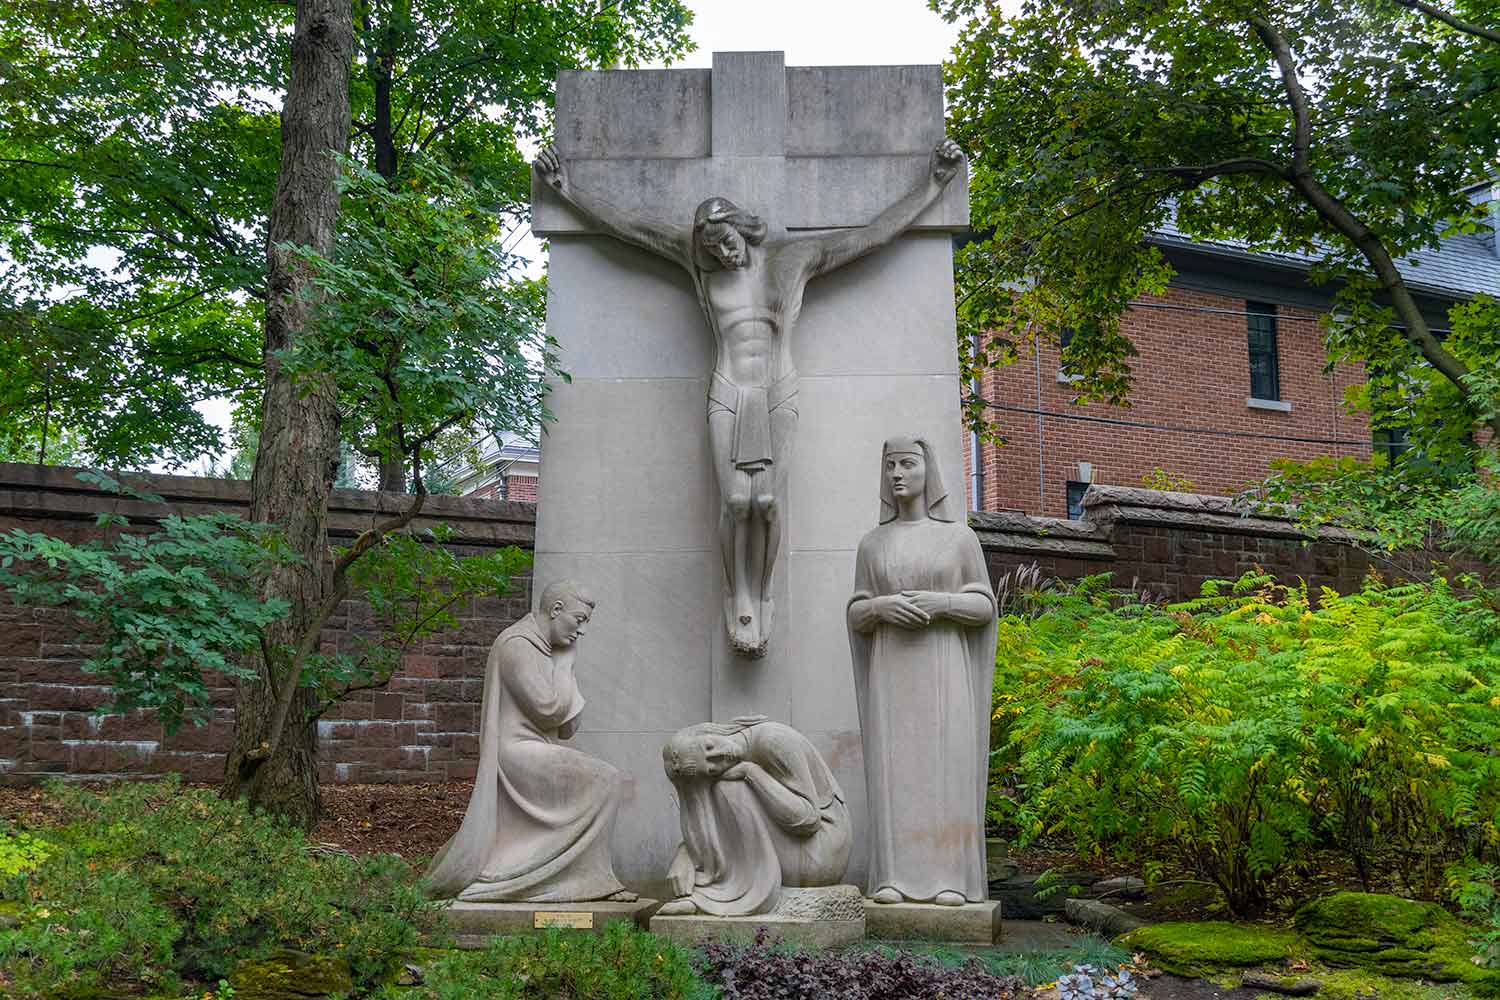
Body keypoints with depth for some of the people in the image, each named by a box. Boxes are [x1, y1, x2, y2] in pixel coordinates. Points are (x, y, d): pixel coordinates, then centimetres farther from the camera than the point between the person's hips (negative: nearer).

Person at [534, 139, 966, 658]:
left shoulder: (795, 257, 9)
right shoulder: (699, 258, 11)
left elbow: (875, 232, 12)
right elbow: (625, 224, 15)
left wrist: (931, 186, 12)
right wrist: (569, 192, 18)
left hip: (778, 395, 0)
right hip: (728, 395, 0)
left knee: (767, 501, -12)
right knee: (736, 502, -13)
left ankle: (761, 601, 3)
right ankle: (737, 601, 2)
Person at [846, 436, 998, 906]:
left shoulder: (960, 536, 4)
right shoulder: (872, 544, 10)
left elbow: (983, 607, 2)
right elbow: (857, 616, 8)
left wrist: (938, 603, -17)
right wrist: (882, 607, -15)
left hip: (944, 671, -1)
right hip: (892, 672, 2)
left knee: (947, 769, -7)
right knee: (894, 769, -5)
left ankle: (950, 877, -2)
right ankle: (894, 877, -1)